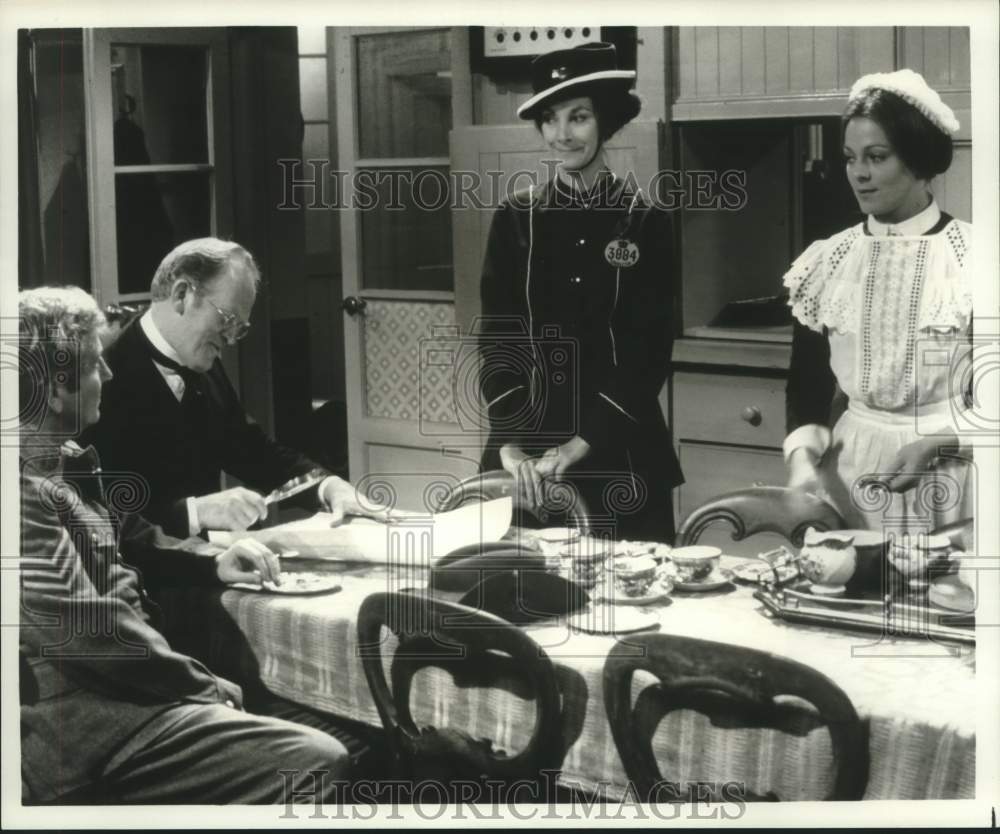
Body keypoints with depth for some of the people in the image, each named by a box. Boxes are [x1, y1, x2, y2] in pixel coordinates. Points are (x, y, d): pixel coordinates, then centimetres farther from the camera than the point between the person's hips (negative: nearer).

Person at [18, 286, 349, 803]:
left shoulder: (63, 461, 11)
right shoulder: (24, 494, -21)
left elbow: (125, 536, 27)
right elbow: (90, 633, -23)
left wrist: (213, 561, 9)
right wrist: (210, 690, -11)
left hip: (118, 689, 11)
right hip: (85, 729, -11)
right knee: (316, 762, -19)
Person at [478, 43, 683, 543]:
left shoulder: (645, 221, -2)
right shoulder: (515, 220, 3)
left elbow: (648, 352, -6)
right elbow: (497, 340, -2)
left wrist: (581, 445, -15)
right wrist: (511, 445, -15)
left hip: (620, 452, -1)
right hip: (524, 447, 1)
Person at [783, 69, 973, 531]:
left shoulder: (972, 256, -6)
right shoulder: (827, 262, 4)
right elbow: (807, 382, 6)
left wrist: (936, 445, -19)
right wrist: (803, 458, -11)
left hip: (951, 480, -3)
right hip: (851, 470, 3)